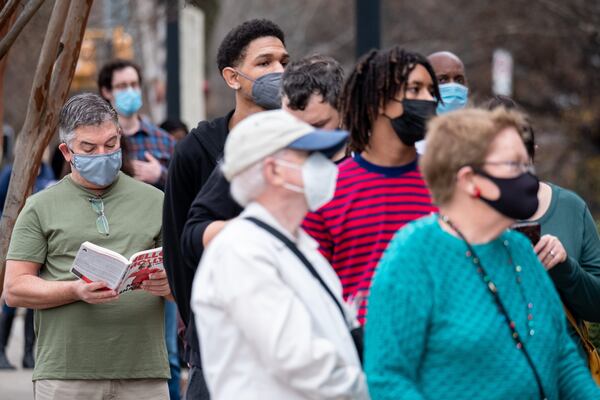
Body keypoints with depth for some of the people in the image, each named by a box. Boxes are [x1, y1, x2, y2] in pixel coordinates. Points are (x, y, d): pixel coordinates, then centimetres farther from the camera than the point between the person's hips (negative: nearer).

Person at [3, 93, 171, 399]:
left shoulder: (154, 201, 16)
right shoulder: (41, 208, 10)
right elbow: (15, 290, 3)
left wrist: (169, 284, -9)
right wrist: (77, 291, -13)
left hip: (144, 374, 2)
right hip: (66, 373, -2)